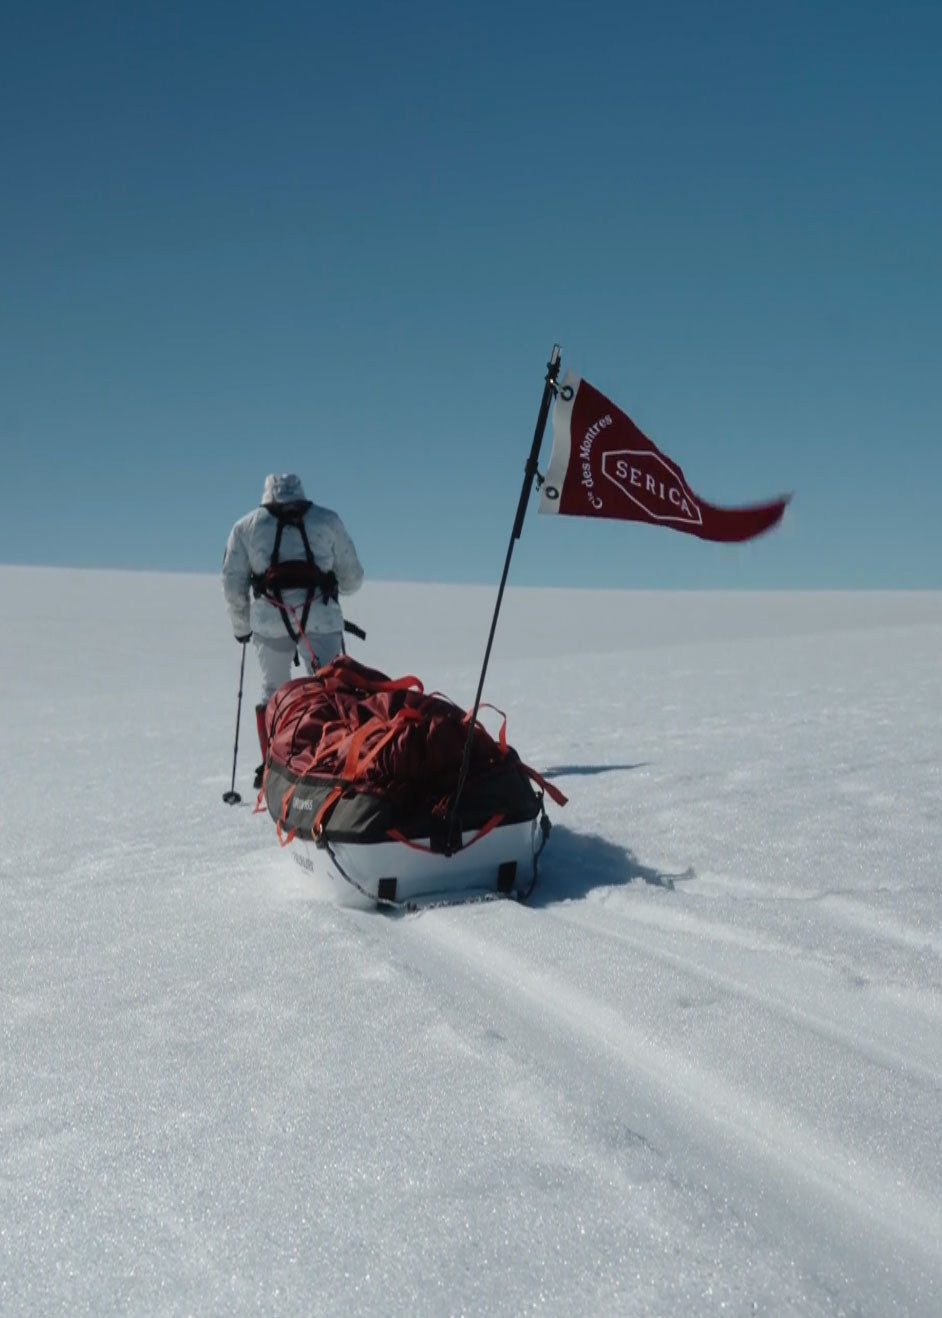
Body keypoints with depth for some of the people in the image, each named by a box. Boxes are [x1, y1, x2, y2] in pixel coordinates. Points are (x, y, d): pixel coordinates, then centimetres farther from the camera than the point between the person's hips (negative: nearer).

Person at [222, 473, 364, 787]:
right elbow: (353, 579, 17)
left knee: (273, 693, 15)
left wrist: (241, 627, 23)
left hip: (269, 617, 1)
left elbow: (232, 583, 12)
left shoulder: (246, 525, 19)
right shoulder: (327, 520, 19)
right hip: (320, 617, -1)